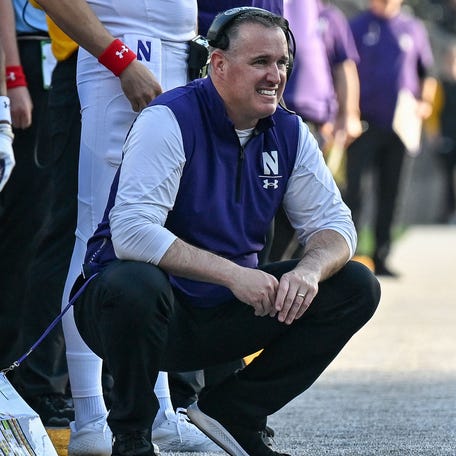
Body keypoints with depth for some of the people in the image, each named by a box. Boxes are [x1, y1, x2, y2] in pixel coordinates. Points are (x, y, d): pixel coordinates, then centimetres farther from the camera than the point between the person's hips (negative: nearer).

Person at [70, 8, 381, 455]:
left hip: (223, 316, 6)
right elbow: (131, 231, -29)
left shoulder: (289, 133, 2)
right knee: (133, 284, -41)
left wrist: (309, 271, -22)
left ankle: (230, 413, 2)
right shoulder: (170, 120, -18)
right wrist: (233, 274, -34)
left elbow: (333, 224, 3)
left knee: (356, 287, -5)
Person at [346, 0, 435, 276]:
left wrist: (425, 102, 1)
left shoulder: (414, 29, 10)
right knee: (355, 189, -11)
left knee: (390, 193, 6)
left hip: (400, 125, 3)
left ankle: (381, 257, 13)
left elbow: (427, 71, 18)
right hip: (366, 124, -3)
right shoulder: (357, 27, 3)